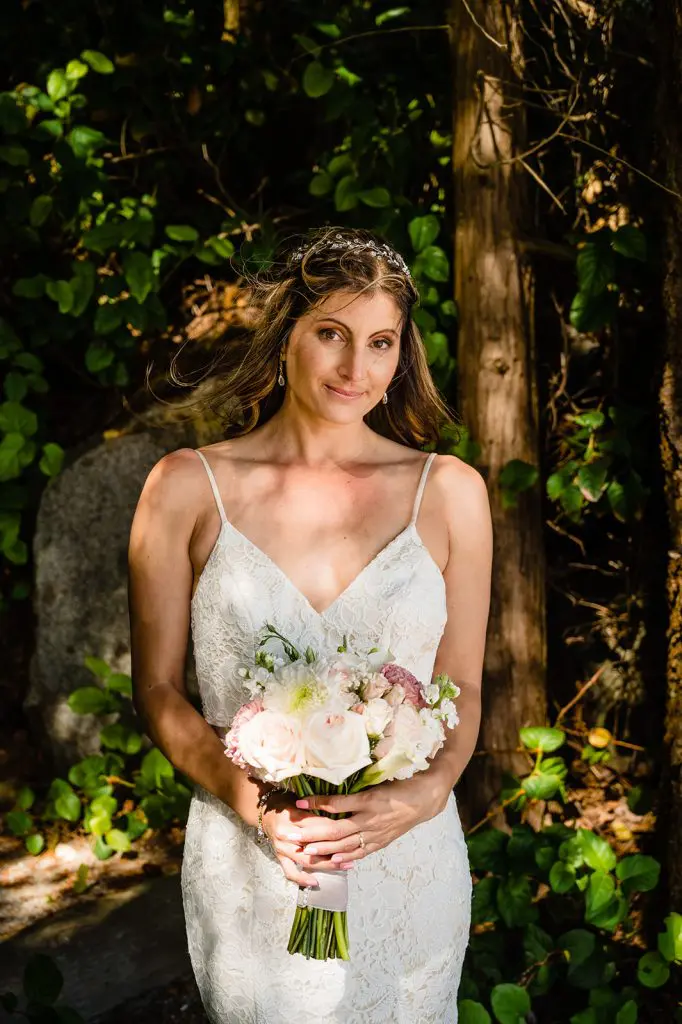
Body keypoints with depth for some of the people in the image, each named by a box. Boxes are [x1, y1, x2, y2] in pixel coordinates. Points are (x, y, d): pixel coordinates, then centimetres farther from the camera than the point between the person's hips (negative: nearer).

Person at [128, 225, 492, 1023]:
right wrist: (255, 801, -16)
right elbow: (157, 690, -1)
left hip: (405, 865, 1)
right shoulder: (187, 488, -4)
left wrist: (423, 794, -15)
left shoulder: (449, 491, -1)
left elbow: (463, 688, 4)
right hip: (247, 868, -1)